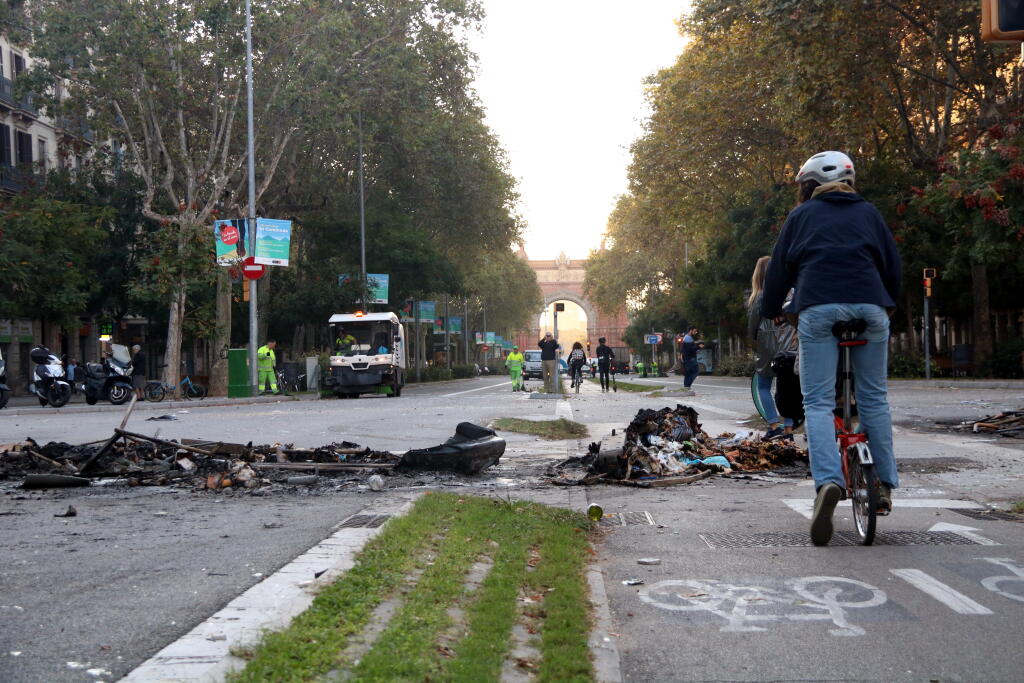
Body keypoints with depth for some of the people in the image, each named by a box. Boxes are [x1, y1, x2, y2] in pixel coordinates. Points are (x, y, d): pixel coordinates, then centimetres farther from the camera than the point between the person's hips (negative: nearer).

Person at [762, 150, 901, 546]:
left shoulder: (801, 215, 16)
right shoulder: (868, 212, 21)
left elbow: (779, 268, 15)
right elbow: (893, 264, 20)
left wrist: (770, 311, 28)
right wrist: (890, 305, 37)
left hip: (818, 309, -2)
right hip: (870, 307, 2)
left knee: (818, 402, -4)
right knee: (874, 398, 13)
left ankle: (828, 481, -25)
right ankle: (885, 483, 14)